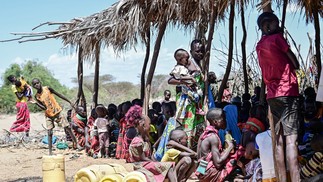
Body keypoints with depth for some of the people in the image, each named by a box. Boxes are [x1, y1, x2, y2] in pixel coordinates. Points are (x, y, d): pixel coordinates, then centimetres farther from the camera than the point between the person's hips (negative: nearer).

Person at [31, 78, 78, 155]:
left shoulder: (47, 88, -8)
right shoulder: (37, 96, -6)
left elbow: (59, 95, 1)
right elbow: (44, 108, -13)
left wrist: (69, 102, 4)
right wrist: (36, 103, -29)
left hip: (57, 111, 0)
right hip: (49, 115, 0)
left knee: (68, 128, 1)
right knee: (49, 133, -5)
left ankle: (75, 142, 17)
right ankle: (50, 151, -1)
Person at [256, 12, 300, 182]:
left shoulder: (259, 45, 17)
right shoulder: (277, 38, -4)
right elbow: (296, 64, -1)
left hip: (272, 94, 7)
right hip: (287, 91, -7)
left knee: (279, 140, 4)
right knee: (291, 139, -14)